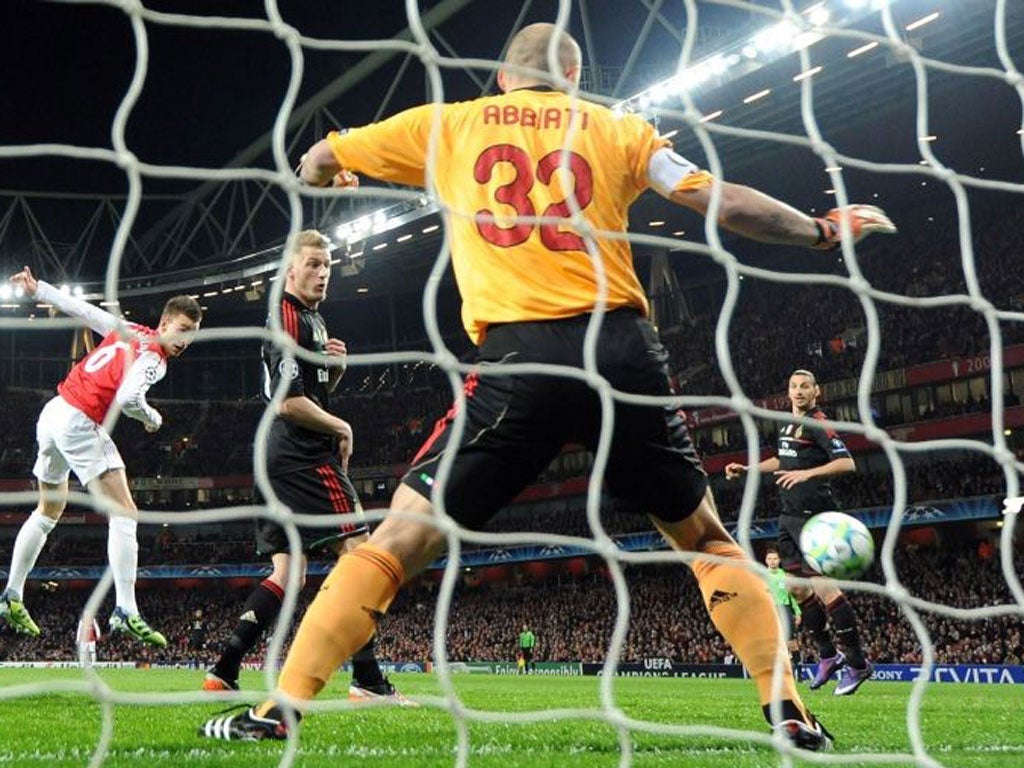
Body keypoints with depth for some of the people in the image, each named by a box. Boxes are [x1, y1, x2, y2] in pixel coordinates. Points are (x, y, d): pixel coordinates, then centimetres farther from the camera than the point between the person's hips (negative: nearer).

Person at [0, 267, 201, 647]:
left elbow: (80, 308, 19)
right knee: (124, 515, -9)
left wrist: (37, 288, 29)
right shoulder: (153, 356, -12)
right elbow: (127, 398, -26)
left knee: (48, 511, 25)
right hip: (80, 423, -10)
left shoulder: (128, 330, 11)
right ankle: (125, 611, -17)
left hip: (52, 413, 10)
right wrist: (152, 418, -7)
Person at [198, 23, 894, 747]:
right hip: (621, 348, 1)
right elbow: (724, 202, 12)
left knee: (401, 536, 4)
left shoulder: (448, 124, 16)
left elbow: (316, 163, 24)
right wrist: (824, 230, 26)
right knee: (706, 536, 18)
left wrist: (332, 175, 48)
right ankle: (789, 714, 16)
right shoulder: (618, 129, 16)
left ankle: (279, 709, -2)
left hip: (517, 359, -1)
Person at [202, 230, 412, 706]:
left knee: (287, 572, 9)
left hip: (281, 458, 10)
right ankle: (368, 681, -15)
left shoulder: (310, 318, 22)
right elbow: (290, 402, -20)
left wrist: (336, 367, 9)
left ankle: (224, 671, 5)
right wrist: (342, 429, -8)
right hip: (306, 456, -10)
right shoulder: (291, 318, -10)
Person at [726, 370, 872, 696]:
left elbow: (847, 463, -22)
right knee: (797, 588, 10)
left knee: (823, 586, -14)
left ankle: (857, 663, -6)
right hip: (790, 516, 9)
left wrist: (808, 473, -31)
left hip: (813, 516, -9)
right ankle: (828, 656, 21)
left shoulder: (818, 424, -11)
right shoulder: (787, 424, 17)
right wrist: (747, 469, 31)